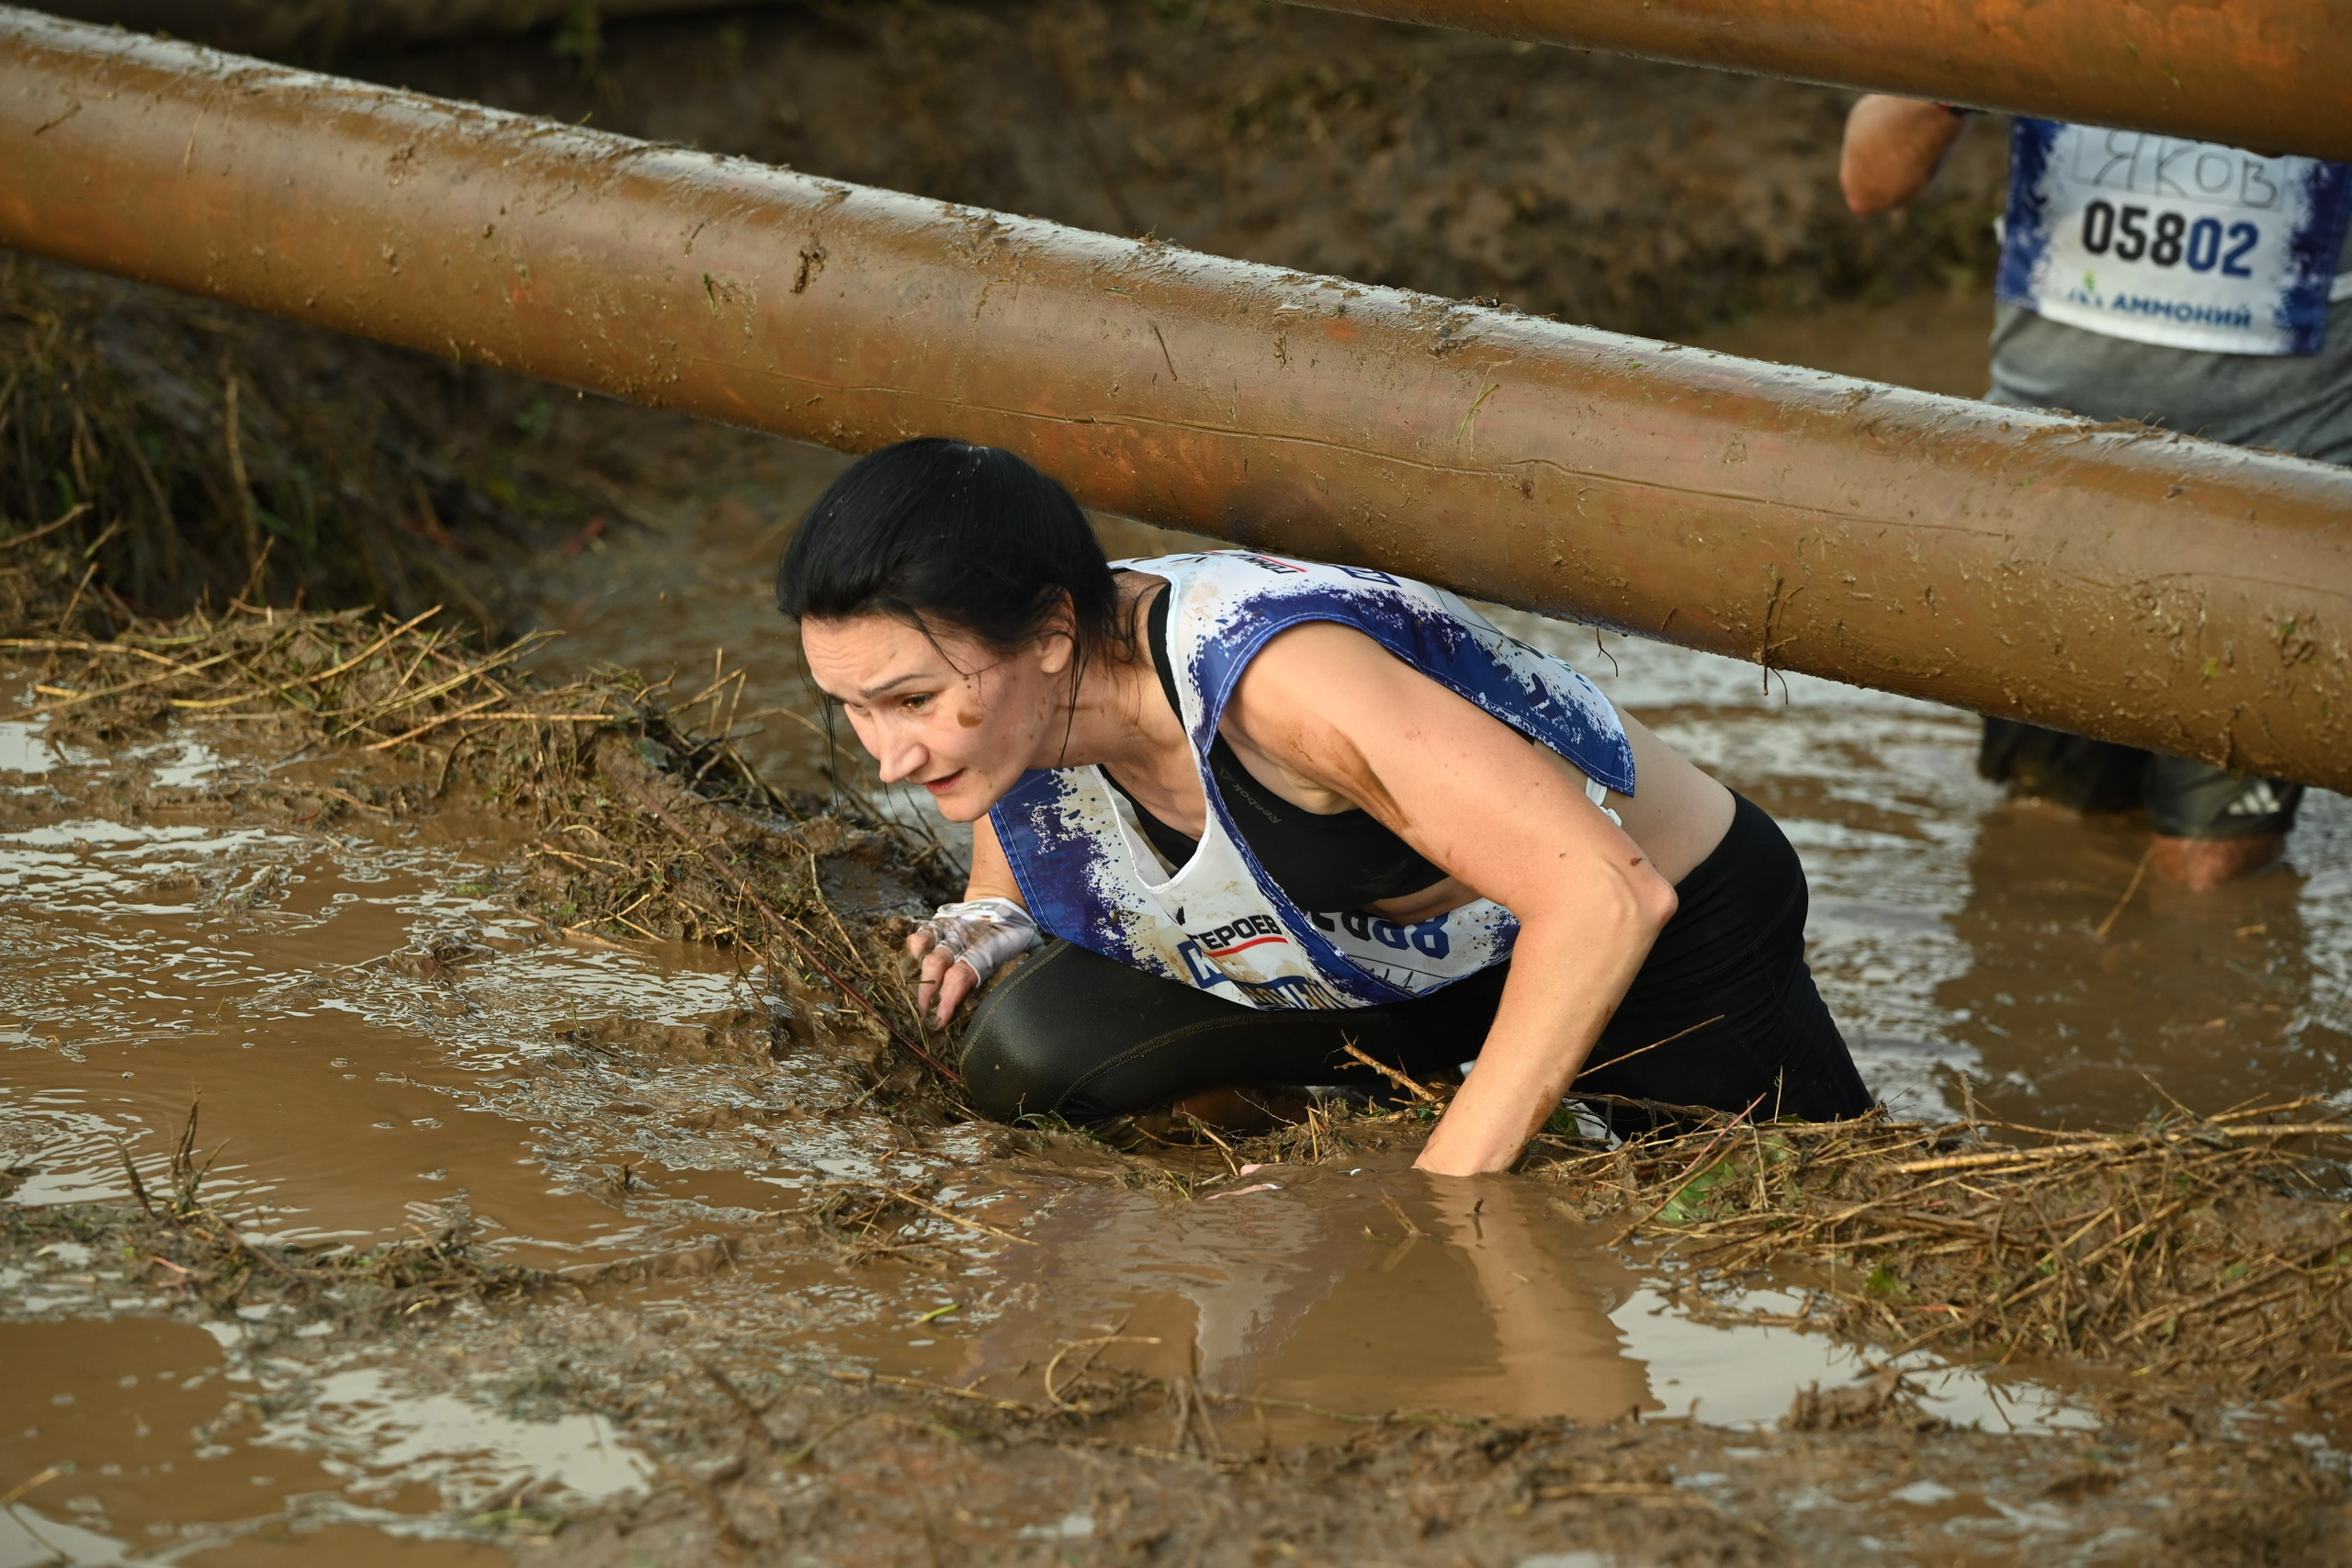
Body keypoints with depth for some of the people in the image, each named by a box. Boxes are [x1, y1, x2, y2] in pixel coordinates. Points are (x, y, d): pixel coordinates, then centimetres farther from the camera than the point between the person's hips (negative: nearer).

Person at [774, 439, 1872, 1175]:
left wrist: (1441, 1192, -43)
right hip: (1392, 964, 6)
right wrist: (999, 921, -17)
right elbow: (1026, 846, 7)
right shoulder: (1011, 695, -18)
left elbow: (1607, 896, -44)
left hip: (1670, 921, -6)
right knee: (1028, 1061, -14)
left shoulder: (1273, 672, -41)